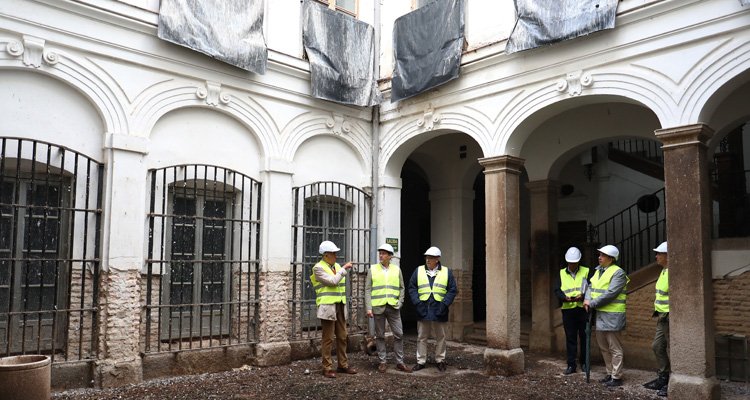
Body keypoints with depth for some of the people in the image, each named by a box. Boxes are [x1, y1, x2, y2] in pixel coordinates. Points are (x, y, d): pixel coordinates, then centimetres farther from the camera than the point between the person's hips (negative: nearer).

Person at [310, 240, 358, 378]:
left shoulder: (337, 266, 13)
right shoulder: (318, 268, -8)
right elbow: (332, 281, -19)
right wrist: (344, 269, -12)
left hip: (340, 306, 7)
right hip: (327, 307, -7)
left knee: (342, 337, 11)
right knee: (328, 339, -1)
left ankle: (343, 365, 21)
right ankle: (327, 368, 6)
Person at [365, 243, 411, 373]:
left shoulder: (397, 269, 8)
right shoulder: (373, 269, 3)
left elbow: (402, 288, 12)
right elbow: (367, 289, 0)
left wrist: (399, 303, -1)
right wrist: (368, 308, -7)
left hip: (393, 308, 1)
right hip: (378, 307, -1)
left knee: (399, 334, 1)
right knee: (380, 336, 5)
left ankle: (400, 362, 10)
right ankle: (382, 362, 15)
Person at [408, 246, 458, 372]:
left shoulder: (446, 272, 3)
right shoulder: (418, 271, 5)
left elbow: (452, 290, 1)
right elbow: (412, 288, 4)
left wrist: (444, 304, -10)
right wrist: (417, 302, -8)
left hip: (439, 311, 0)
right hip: (423, 310, 1)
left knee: (440, 337, 9)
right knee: (421, 337, 6)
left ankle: (440, 360, 22)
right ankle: (421, 361, 15)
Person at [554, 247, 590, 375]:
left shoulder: (586, 271, 4)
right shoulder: (562, 273, 9)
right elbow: (557, 290, 3)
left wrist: (583, 296, -19)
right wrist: (565, 297, -16)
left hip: (583, 308, -1)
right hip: (568, 310, 1)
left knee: (584, 337, 7)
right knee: (570, 338, 4)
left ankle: (584, 363, 21)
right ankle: (571, 365, 9)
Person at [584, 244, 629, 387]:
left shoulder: (618, 273, -13)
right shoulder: (598, 271, 14)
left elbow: (610, 294, -21)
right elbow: (591, 287, 12)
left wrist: (592, 303, -16)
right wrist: (587, 299, -9)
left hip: (612, 316, -9)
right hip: (600, 314, 9)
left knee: (614, 348, -1)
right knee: (603, 346, 16)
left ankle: (617, 377, 8)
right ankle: (610, 373, 28)